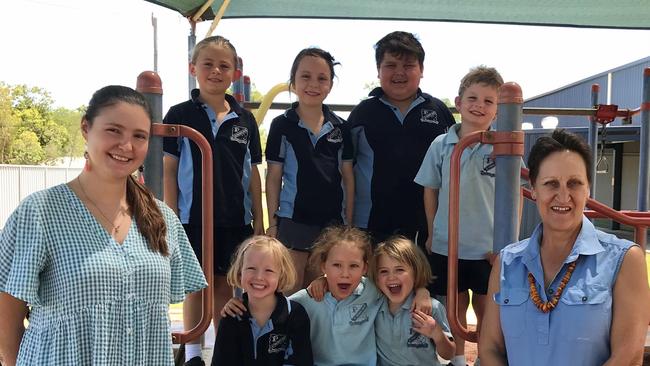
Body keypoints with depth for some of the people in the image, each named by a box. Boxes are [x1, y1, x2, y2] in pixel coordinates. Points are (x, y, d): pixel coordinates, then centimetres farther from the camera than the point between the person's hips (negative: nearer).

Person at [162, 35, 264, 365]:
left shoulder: (245, 119, 5)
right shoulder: (179, 115, -2)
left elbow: (252, 172, 8)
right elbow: (168, 170, -2)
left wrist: (258, 220, 5)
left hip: (235, 220, 2)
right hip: (192, 218, -2)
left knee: (225, 287, 12)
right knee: (196, 285, 8)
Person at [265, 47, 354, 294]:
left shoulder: (340, 128, 4)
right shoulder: (282, 126, -3)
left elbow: (348, 177, 7)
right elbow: (274, 178, 0)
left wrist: (349, 222, 5)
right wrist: (272, 223, -2)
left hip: (332, 221, 3)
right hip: (293, 220, -3)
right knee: (292, 290, 4)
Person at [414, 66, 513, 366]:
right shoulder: (441, 145, -2)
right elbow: (430, 191, 6)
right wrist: (432, 234, 8)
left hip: (489, 248, -1)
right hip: (446, 245, 2)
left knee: (487, 309, 11)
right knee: (455, 306, 16)